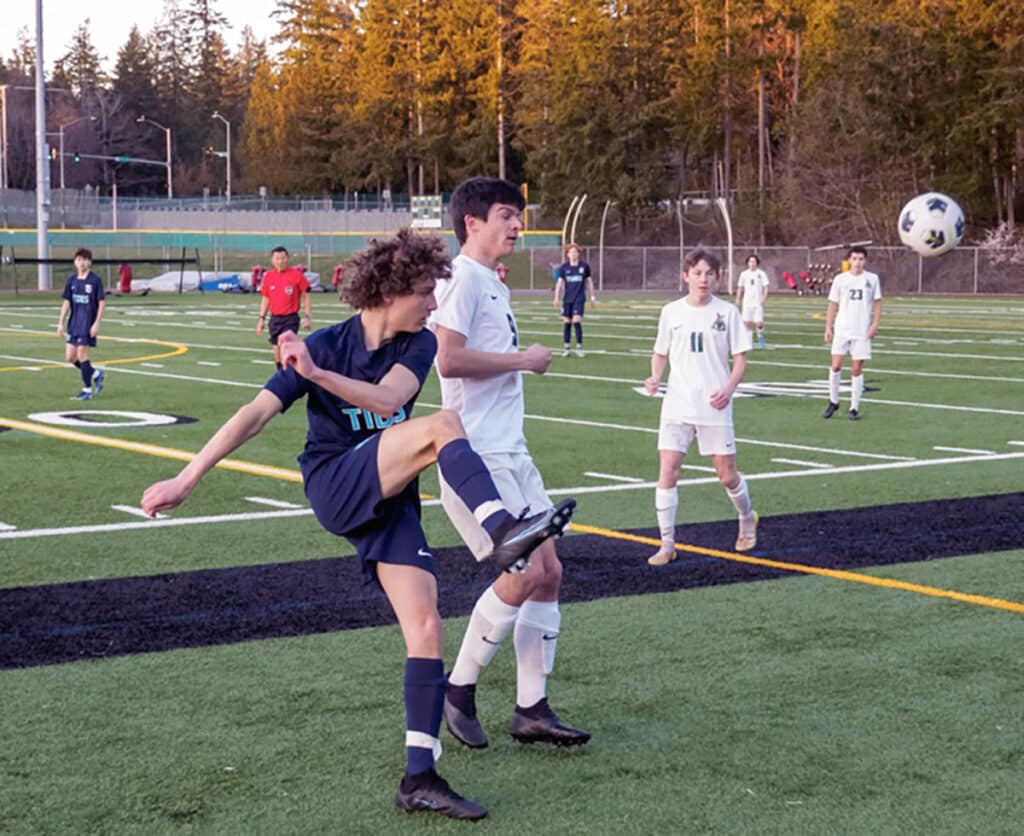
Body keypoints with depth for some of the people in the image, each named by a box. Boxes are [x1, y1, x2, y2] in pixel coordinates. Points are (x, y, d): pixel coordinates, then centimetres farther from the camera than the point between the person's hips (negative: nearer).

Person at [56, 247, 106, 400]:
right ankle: (96, 374, 25)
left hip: (88, 324, -6)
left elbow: (102, 303, -7)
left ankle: (87, 389, 4)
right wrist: (61, 323, 7)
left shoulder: (95, 280, -8)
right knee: (70, 357, 5)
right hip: (73, 323, 6)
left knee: (82, 354, -8)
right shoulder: (71, 281, 7)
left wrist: (96, 323, -13)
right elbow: (66, 303, 12)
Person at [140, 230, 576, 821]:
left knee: (426, 625, -8)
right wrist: (185, 481, -12)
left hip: (391, 500, 4)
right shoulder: (325, 346, -7)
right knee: (441, 425, -27)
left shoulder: (420, 344, 2)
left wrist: (317, 373, -33)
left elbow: (388, 399, -18)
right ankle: (502, 532, -43)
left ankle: (420, 777, -5)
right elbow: (256, 413, -9)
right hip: (336, 488, -4)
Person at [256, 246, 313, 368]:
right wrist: (261, 319, 9)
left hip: (291, 318, -4)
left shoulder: (296, 274, -6)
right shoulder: (268, 276, 5)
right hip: (275, 319, 4)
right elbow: (265, 299, 14)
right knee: (277, 354, 8)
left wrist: (307, 317, -8)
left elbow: (306, 296, -2)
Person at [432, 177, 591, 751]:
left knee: (550, 571, 6)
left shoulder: (491, 282, 19)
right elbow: (448, 359, -22)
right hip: (476, 456, -10)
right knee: (525, 574, -12)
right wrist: (524, 359, -14)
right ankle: (459, 689, 6)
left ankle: (532, 709, 12)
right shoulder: (462, 278, -11)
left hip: (510, 453, 10)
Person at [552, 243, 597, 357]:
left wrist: (592, 297, 12)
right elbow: (559, 282, 4)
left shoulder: (584, 266, 0)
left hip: (579, 299, -2)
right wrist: (556, 298, -4)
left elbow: (589, 281, 10)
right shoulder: (564, 267, 2)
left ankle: (579, 347, -3)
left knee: (577, 321, -12)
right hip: (567, 299, 2)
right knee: (566, 322, 3)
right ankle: (566, 348, 12)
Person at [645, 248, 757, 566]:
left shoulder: (727, 312, 0)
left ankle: (747, 519, 36)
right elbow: (661, 354, 14)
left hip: (714, 407, -1)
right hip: (677, 405, 1)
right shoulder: (671, 311, 5)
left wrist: (729, 388, -14)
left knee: (726, 474, 5)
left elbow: (740, 358, 3)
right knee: (667, 470, -9)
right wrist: (655, 377, -6)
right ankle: (667, 545, -1)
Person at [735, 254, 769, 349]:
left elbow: (766, 287, -1)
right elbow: (740, 288, 15)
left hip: (758, 303, -3)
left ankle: (761, 339, 14)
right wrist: (738, 299, 7)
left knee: (759, 323, -9)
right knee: (747, 323, 0)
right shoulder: (744, 274, 8)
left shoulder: (761, 274, 0)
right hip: (747, 303, 3)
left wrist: (764, 298, -14)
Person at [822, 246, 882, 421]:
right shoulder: (840, 279, 4)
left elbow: (878, 303, 8)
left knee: (856, 370, 0)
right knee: (836, 366, -8)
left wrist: (875, 324, -4)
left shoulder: (872, 279, 4)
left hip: (862, 332, 0)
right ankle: (833, 401, 10)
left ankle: (854, 408, 8)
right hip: (841, 330, 0)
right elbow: (833, 304, 7)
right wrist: (828, 328, 2)